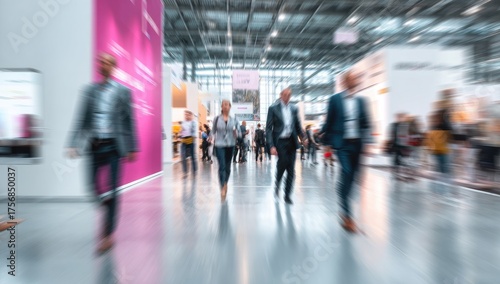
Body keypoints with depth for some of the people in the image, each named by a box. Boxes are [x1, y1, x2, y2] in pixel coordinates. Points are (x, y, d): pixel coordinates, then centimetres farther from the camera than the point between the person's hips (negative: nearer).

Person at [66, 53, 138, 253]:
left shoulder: (123, 91, 3)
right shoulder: (90, 90, 10)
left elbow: (129, 121, 0)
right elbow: (81, 118, 7)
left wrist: (131, 148, -2)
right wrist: (73, 143, -3)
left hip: (114, 146, -3)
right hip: (95, 146, 3)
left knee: (112, 190, 2)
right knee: (93, 186, 6)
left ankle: (108, 233, 16)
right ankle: (108, 217, 35)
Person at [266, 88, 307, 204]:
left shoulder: (294, 108, 11)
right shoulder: (273, 108, -2)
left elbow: (298, 125, 16)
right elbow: (268, 128, -5)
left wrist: (303, 137, -2)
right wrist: (271, 145, -14)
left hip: (292, 141, 4)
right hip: (280, 141, -4)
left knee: (291, 170, 4)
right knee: (283, 162, -18)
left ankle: (287, 195, 18)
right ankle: (277, 185, 13)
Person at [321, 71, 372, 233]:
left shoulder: (361, 101, 12)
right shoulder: (335, 99, 1)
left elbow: (366, 124, 11)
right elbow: (329, 122, 2)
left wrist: (367, 142, 1)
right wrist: (327, 142, 1)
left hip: (357, 143, 4)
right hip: (342, 143, -4)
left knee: (351, 177, 9)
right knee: (346, 173, -15)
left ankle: (344, 210, 27)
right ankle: (347, 215, -6)